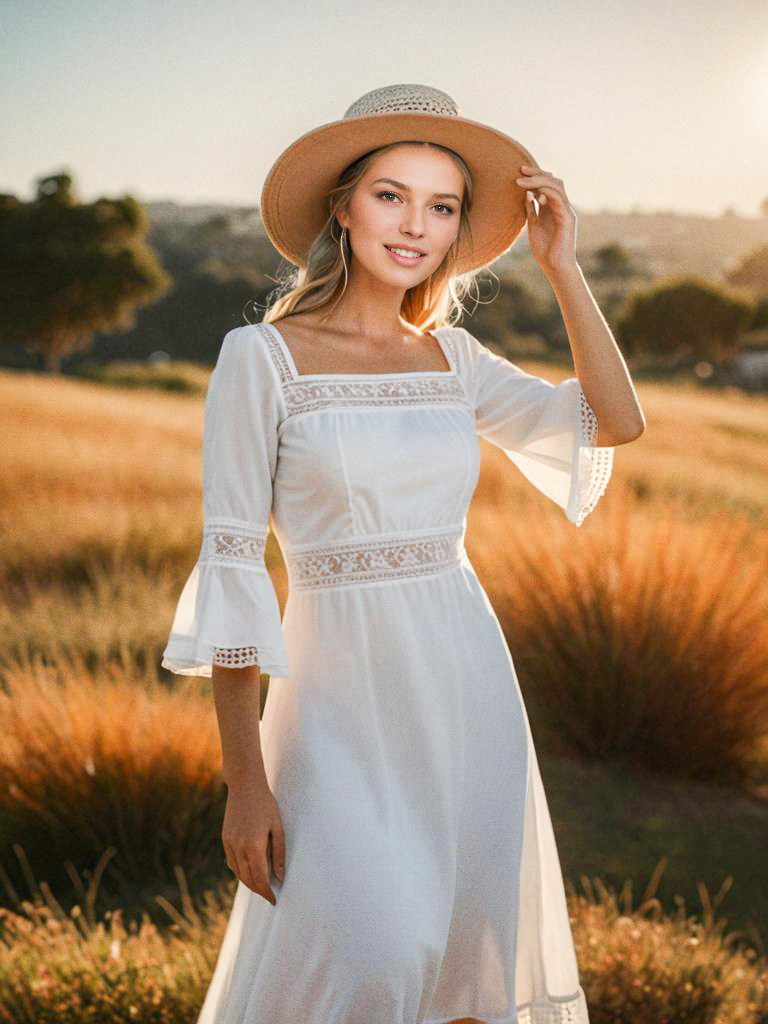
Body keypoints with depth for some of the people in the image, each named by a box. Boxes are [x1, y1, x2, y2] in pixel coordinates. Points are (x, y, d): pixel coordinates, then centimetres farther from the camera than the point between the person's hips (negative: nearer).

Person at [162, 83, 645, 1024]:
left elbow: (617, 422, 7)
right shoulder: (261, 356, -8)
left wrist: (561, 265, -1)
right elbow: (229, 570, -10)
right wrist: (244, 779, -13)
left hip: (471, 693, 5)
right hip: (344, 707, -5)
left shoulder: (452, 357, 8)